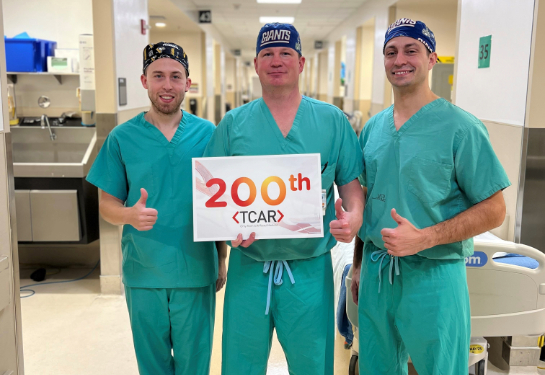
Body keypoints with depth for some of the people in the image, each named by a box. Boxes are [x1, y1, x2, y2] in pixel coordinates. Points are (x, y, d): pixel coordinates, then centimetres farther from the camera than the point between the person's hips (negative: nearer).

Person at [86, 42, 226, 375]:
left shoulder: (208, 134, -2)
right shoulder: (122, 138, -3)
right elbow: (107, 204, 1)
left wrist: (222, 260, 5)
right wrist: (130, 215, -21)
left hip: (196, 271, 0)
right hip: (142, 273, 0)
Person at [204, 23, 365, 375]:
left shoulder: (333, 121, 3)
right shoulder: (233, 123, 3)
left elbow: (352, 183, 4)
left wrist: (354, 216, -17)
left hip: (310, 266, 0)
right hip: (248, 265, 1)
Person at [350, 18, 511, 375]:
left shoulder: (459, 127, -11)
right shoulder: (373, 128, 7)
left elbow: (493, 210, -11)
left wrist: (423, 238, -21)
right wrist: (359, 265, 13)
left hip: (433, 275, -5)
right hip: (376, 271, 5)